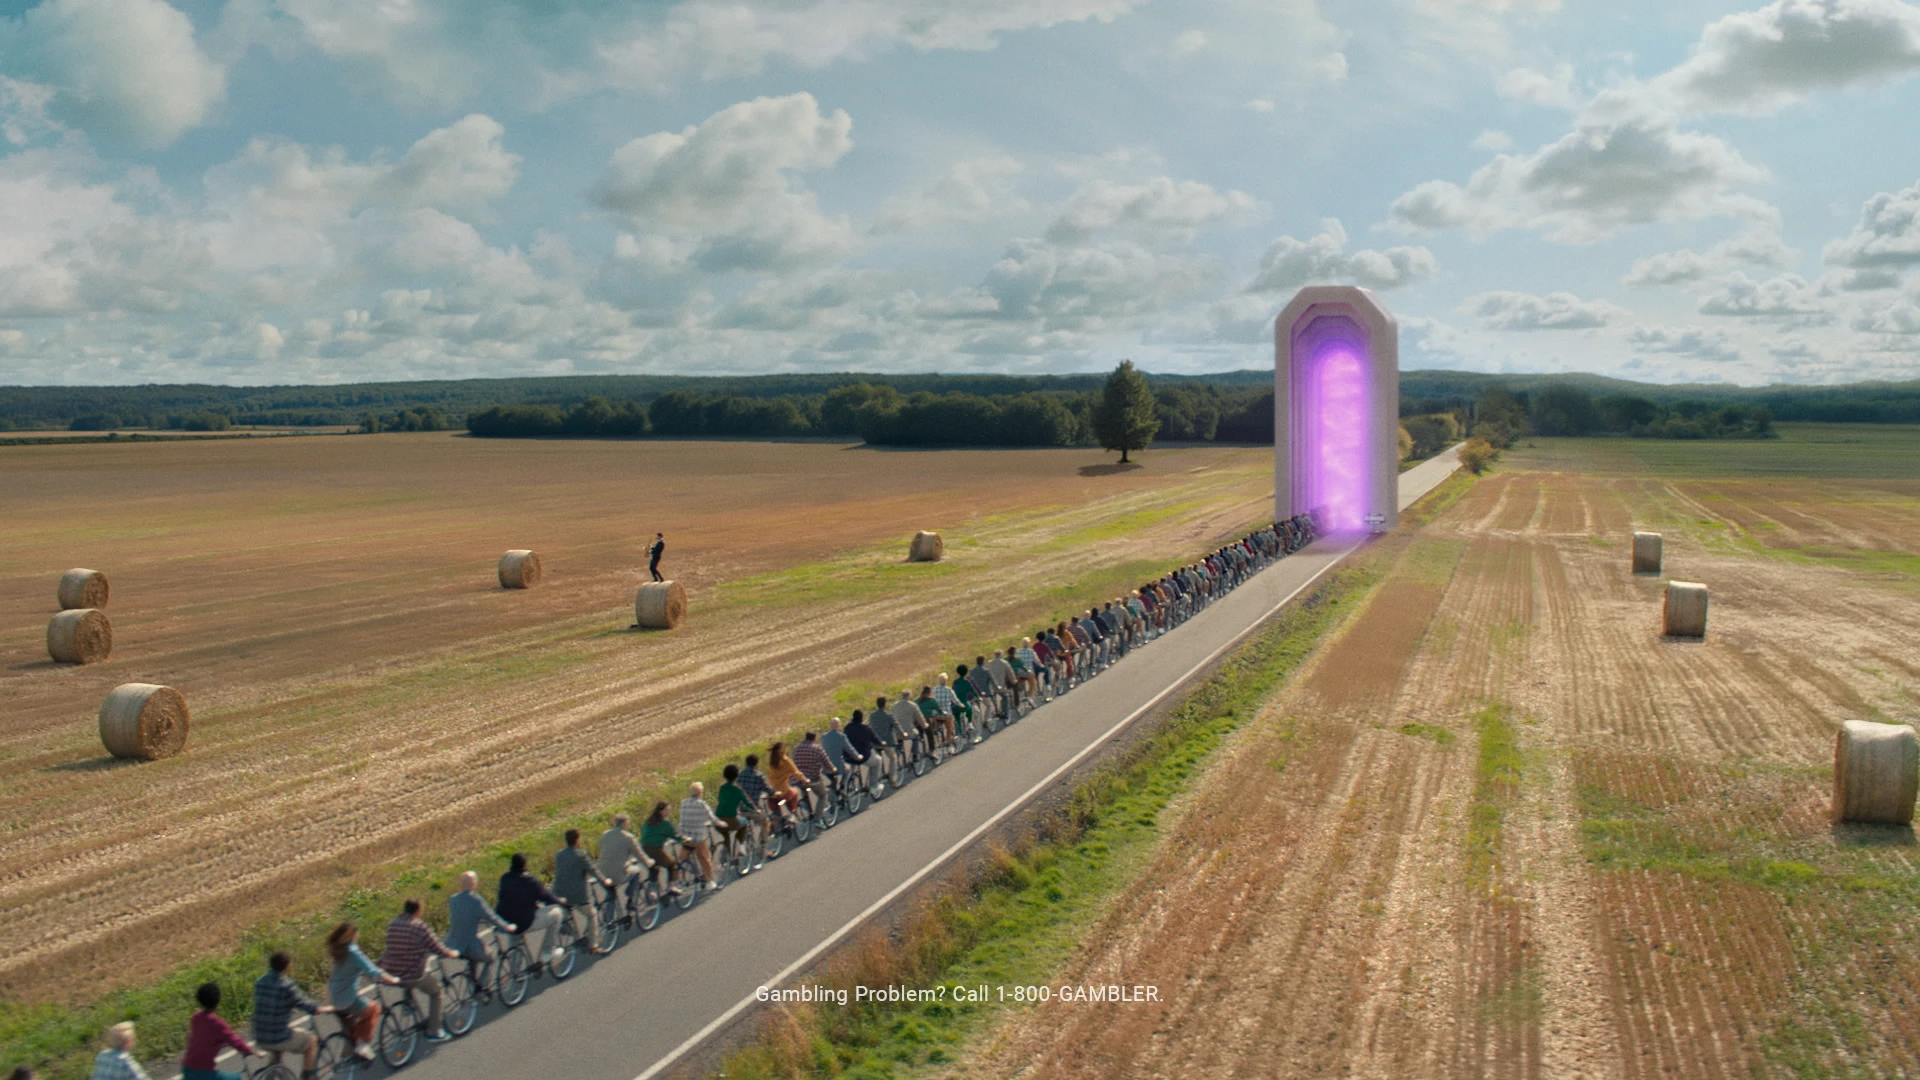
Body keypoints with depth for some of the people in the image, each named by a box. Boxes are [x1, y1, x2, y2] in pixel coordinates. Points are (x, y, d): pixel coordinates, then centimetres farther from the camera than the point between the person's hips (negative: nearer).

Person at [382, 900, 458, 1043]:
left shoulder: (392, 924, 4)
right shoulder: (420, 926, -15)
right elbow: (436, 947, -10)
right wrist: (453, 954, 8)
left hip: (390, 972, 6)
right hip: (413, 975, -6)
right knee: (436, 989, 18)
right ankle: (434, 1032, 19)